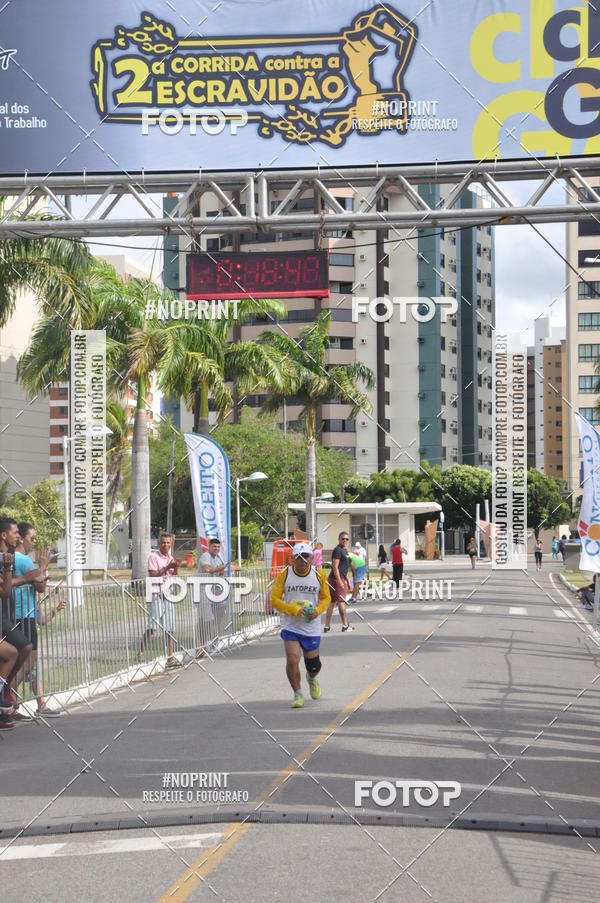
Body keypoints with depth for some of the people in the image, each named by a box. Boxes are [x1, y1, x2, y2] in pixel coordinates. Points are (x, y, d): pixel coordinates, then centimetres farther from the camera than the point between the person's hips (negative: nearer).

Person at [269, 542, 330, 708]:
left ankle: (311, 679, 47)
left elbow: (326, 598, 8)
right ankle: (298, 694, 6)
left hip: (312, 627, 2)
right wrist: (294, 610, -20)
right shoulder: (284, 575, -8)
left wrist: (317, 611, -12)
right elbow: (274, 599, -8)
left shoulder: (319, 575, -3)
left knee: (313, 665, 9)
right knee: (292, 660, -16)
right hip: (290, 627, -2)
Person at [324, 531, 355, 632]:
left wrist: (348, 582, 25)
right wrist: (339, 581, -23)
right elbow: (335, 567, -19)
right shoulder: (337, 550, -12)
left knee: (332, 602, 9)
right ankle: (345, 626, 1)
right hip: (337, 579, -10)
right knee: (341, 601, -4)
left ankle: (327, 626, 11)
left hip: (341, 579, 10)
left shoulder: (344, 550, 20)